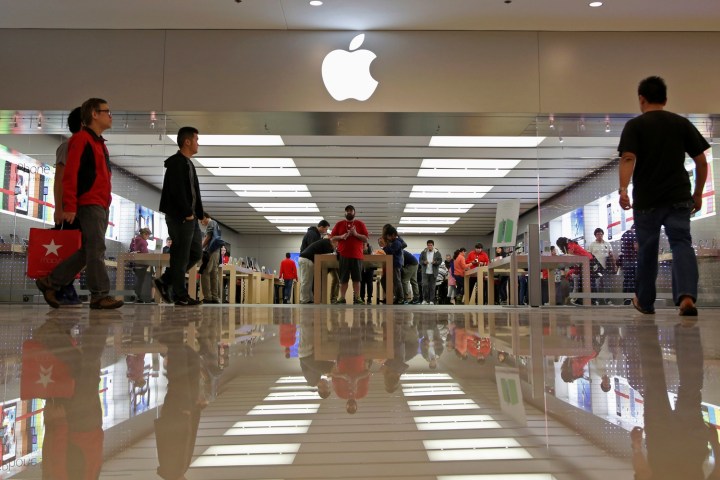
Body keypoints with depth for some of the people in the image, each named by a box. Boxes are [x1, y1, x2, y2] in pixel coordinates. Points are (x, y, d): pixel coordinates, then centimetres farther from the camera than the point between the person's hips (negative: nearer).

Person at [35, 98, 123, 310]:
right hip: (89, 204, -9)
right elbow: (70, 174, -13)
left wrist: (106, 205, 15)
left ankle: (50, 282, 20)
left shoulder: (99, 142, 22)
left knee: (88, 250, 10)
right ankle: (100, 295, -4)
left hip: (102, 205, 9)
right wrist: (70, 206, -18)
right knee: (96, 249, -8)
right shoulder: (81, 138, -6)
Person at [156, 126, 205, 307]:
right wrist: (187, 214, -17)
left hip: (190, 218, 10)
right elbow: (177, 191, -19)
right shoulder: (176, 162, -10)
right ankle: (181, 296, 3)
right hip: (180, 218, -10)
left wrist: (196, 213, 11)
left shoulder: (188, 163, 19)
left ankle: (165, 281, 19)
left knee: (196, 253, 12)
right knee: (181, 256, -4)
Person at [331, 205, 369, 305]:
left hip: (357, 255, 0)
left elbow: (366, 239, 5)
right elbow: (333, 237, 9)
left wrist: (356, 234, -10)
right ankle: (342, 298, 1)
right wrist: (341, 236, -9)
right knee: (343, 279, 0)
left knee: (356, 278, -2)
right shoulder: (339, 224, 12)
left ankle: (357, 298, 0)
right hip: (343, 255, 1)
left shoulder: (360, 224, 10)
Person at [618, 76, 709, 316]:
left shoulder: (635, 125, 1)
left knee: (647, 250, 11)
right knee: (681, 244, -1)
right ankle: (687, 296, -24)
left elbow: (628, 159, -16)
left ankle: (645, 302, 25)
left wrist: (623, 189, -25)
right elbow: (701, 162, 8)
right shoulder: (682, 123, 9)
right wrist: (698, 194, 17)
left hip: (646, 199, -1)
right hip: (679, 197, 1)